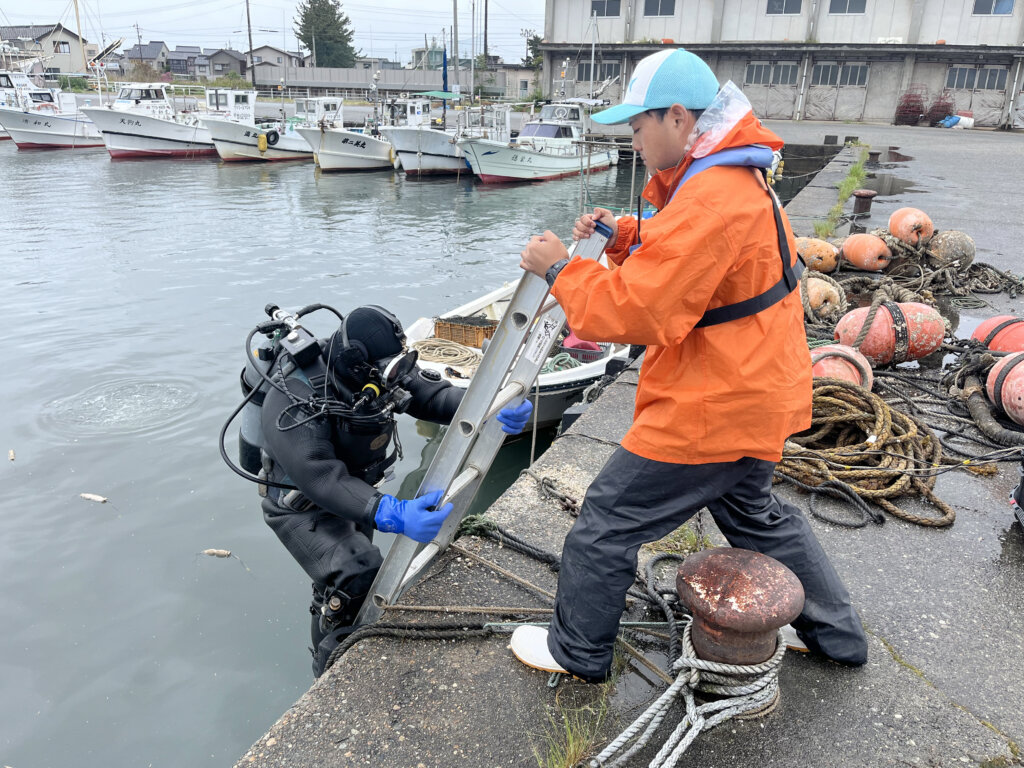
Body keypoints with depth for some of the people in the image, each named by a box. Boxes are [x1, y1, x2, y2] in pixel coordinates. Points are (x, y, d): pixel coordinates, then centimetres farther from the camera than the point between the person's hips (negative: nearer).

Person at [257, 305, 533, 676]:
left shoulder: (377, 371, -17)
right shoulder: (294, 401, -36)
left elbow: (433, 395, -18)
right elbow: (322, 479, -42)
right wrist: (391, 515, -55)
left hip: (355, 491, 7)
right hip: (302, 506, -6)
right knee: (358, 576, -27)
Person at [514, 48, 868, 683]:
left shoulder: (710, 199, -26)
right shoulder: (736, 178, 9)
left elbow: (638, 312, -27)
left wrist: (560, 269, -15)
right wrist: (624, 236, 4)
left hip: (713, 407, -11)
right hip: (754, 393, 11)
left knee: (609, 521, 3)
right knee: (754, 512, 29)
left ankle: (578, 652, 23)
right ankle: (838, 634, 45)